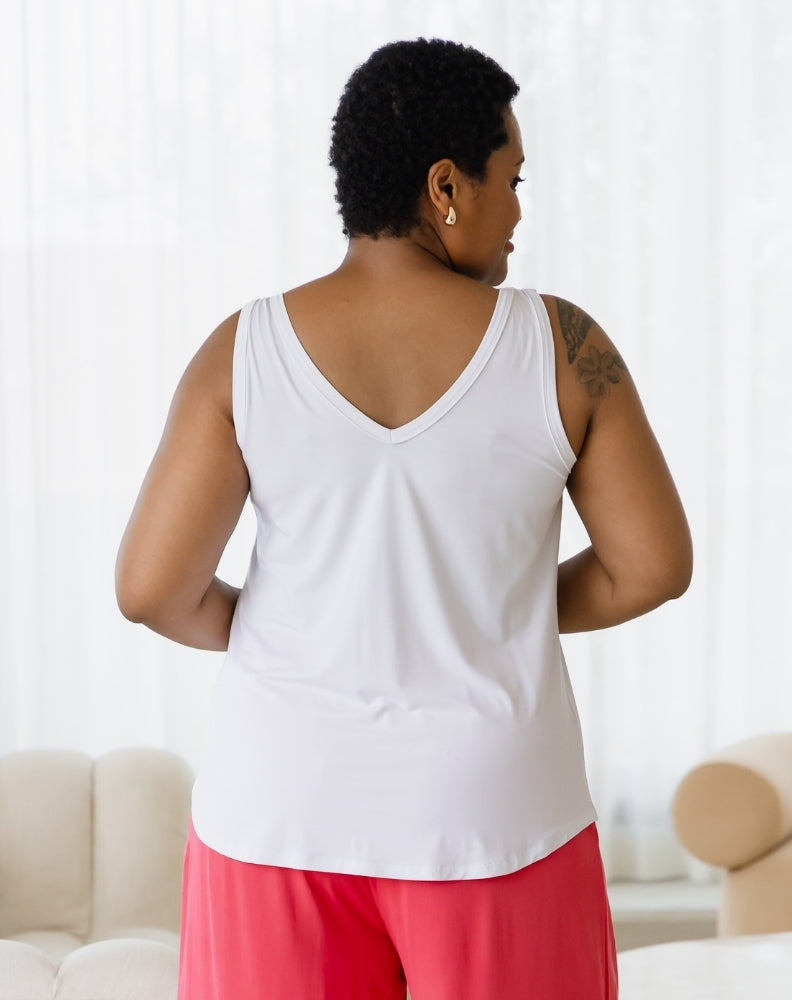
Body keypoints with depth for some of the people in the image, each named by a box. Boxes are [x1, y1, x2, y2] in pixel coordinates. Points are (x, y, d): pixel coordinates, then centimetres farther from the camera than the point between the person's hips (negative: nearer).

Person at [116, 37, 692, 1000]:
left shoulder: (246, 352, -8)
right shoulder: (560, 345, -9)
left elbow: (152, 586, -10)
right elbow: (652, 564, -5)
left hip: (288, 804, 1)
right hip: (493, 809, -1)